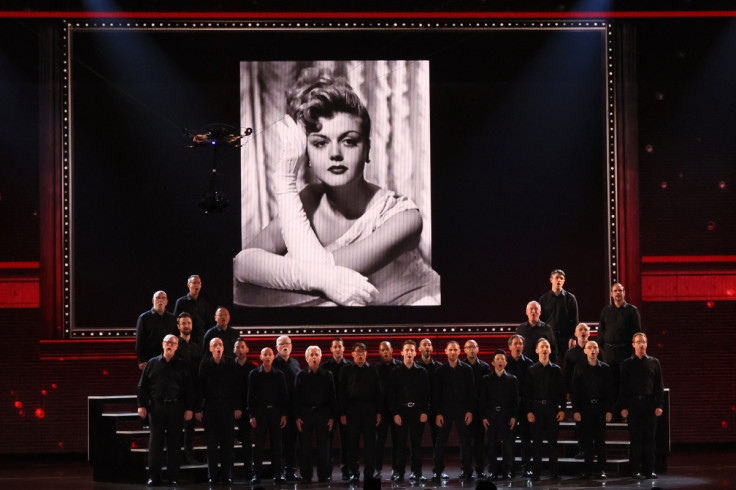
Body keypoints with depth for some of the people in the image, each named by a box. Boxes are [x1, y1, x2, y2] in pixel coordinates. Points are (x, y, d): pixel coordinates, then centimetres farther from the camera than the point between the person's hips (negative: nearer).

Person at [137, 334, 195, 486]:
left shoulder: (181, 366, 9)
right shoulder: (152, 364, 9)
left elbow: (189, 389, 8)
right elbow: (142, 386, 9)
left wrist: (189, 408, 0)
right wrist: (141, 405, 1)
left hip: (176, 407, 0)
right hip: (156, 407, 0)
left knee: (174, 443, 1)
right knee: (155, 442, 0)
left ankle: (173, 476, 7)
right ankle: (153, 476, 3)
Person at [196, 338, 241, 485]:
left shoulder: (230, 363, 3)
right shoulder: (205, 365, 2)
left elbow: (236, 386, 4)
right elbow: (200, 387, 2)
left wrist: (237, 407, -1)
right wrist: (199, 409, -2)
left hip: (228, 406, 1)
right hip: (210, 405, 0)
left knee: (227, 441, 1)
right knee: (211, 442, 1)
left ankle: (227, 474, 7)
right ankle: (212, 475, 7)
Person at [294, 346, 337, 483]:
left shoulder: (327, 375, 5)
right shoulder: (301, 375, 4)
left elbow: (332, 397, 6)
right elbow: (296, 397, 4)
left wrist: (332, 417, 0)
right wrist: (297, 417, -4)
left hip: (323, 413, 0)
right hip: (305, 413, 0)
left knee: (323, 445, 1)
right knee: (305, 445, 1)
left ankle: (324, 475, 9)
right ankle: (306, 475, 9)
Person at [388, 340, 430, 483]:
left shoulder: (422, 372, 7)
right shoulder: (396, 372, 5)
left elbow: (426, 393, 5)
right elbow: (391, 394, 2)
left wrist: (424, 411, -5)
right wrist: (395, 413, -6)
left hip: (418, 410, 0)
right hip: (401, 410, 0)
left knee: (416, 442, 2)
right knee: (400, 442, 0)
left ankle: (416, 472, 6)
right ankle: (398, 472, 5)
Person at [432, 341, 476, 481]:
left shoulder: (467, 369, 4)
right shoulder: (440, 370, 4)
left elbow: (472, 392, 4)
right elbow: (436, 394, 4)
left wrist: (470, 411, -4)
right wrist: (438, 413, -4)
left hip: (462, 410, 0)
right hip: (445, 410, 0)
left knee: (465, 441, 0)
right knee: (441, 441, 0)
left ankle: (466, 470, 8)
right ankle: (438, 471, 5)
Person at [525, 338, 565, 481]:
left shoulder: (556, 370, 8)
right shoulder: (531, 370, 6)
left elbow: (562, 391, 7)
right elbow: (527, 392, 3)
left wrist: (562, 409, -2)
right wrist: (529, 411, -5)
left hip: (552, 408, 1)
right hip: (536, 408, -1)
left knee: (552, 441, 3)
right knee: (537, 441, 0)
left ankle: (553, 471, 8)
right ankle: (537, 471, 5)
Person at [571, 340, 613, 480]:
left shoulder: (605, 368, 8)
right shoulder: (579, 368, 5)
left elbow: (609, 390, 6)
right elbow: (575, 390, 3)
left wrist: (609, 410, -1)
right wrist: (575, 410, -5)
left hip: (600, 407, 0)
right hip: (585, 408, 0)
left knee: (600, 439, 0)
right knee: (587, 439, 1)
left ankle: (600, 469, 3)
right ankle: (588, 468, 6)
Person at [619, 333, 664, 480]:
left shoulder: (654, 362, 10)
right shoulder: (627, 364, 7)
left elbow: (659, 385, 9)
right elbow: (623, 386, 4)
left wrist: (659, 405, 0)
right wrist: (623, 407, -4)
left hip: (650, 403, 1)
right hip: (633, 404, -1)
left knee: (650, 437, 0)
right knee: (635, 437, -1)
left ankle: (649, 469, 5)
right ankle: (637, 469, 2)